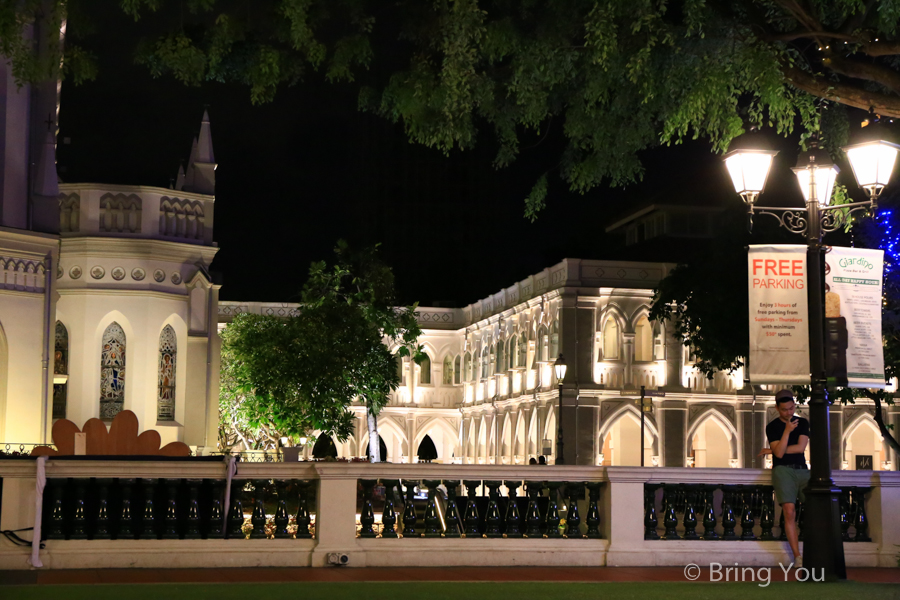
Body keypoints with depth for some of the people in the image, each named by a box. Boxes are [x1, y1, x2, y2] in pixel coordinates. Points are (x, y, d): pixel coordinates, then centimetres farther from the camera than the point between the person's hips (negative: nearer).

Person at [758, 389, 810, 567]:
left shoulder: (803, 423, 12)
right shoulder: (772, 427, 4)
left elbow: (800, 447, -2)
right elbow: (779, 453, -8)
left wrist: (772, 450, -4)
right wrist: (787, 431, -19)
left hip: (802, 470, 3)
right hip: (783, 470, -3)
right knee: (789, 510, -19)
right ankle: (797, 556, -19)